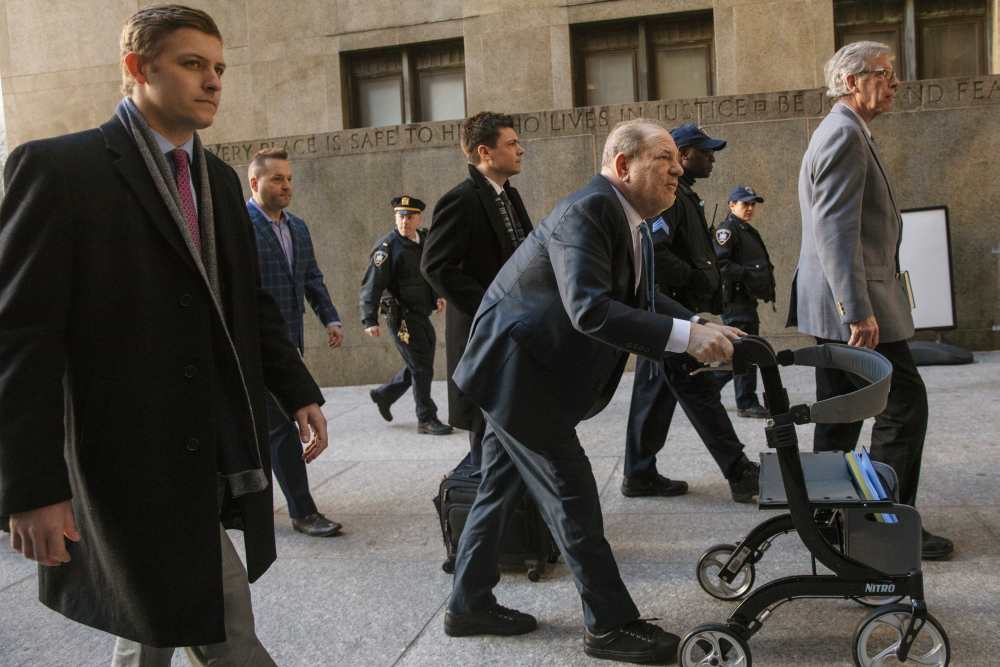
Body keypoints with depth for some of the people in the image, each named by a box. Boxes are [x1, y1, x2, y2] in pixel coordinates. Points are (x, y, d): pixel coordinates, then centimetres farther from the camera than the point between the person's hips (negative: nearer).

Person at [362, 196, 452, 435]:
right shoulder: (387, 247, -13)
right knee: (421, 368, -2)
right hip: (402, 317, -7)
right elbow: (371, 285, -17)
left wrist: (437, 296, 9)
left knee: (420, 366, 16)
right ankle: (426, 420, 10)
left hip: (422, 316, 8)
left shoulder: (426, 240, 8)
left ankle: (384, 394, 34)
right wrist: (370, 320, -24)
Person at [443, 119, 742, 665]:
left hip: (521, 371, 10)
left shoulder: (628, 221, 8)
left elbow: (641, 299, 10)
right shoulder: (585, 212, -23)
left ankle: (469, 605, 31)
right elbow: (589, 309, -35)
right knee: (571, 494, -2)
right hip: (517, 371, -10)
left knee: (501, 488, 17)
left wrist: (703, 328, -6)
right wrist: (685, 337, -37)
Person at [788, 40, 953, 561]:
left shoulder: (843, 132, 20)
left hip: (837, 307, 11)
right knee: (905, 403, -5)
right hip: (854, 305, -11)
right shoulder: (845, 134, -14)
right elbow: (836, 229, -24)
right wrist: (859, 310, -27)